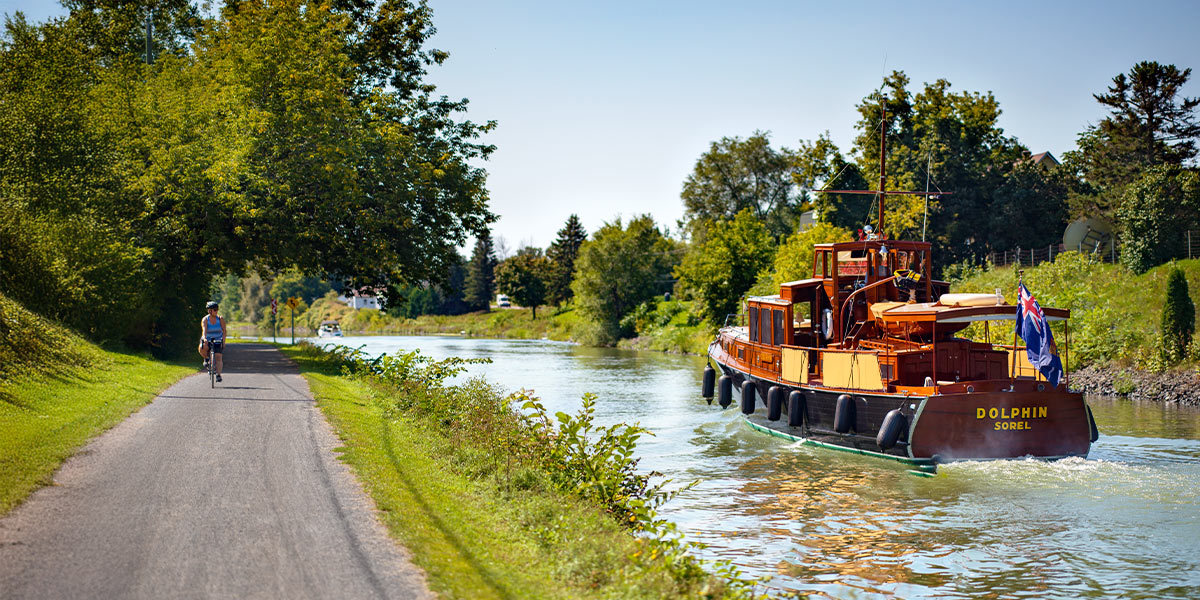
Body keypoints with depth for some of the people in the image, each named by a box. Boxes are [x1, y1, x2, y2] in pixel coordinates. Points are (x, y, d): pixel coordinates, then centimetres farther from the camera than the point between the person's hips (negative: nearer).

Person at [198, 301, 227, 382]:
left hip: (218, 340, 1)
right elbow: (204, 329, -27)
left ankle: (218, 375, -7)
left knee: (218, 357, -13)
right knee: (202, 349, -32)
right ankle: (206, 359, 0)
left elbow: (224, 331, -11)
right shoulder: (205, 319, -11)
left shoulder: (220, 319, -8)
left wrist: (223, 341, -26)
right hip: (207, 340, 0)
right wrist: (204, 338, -45)